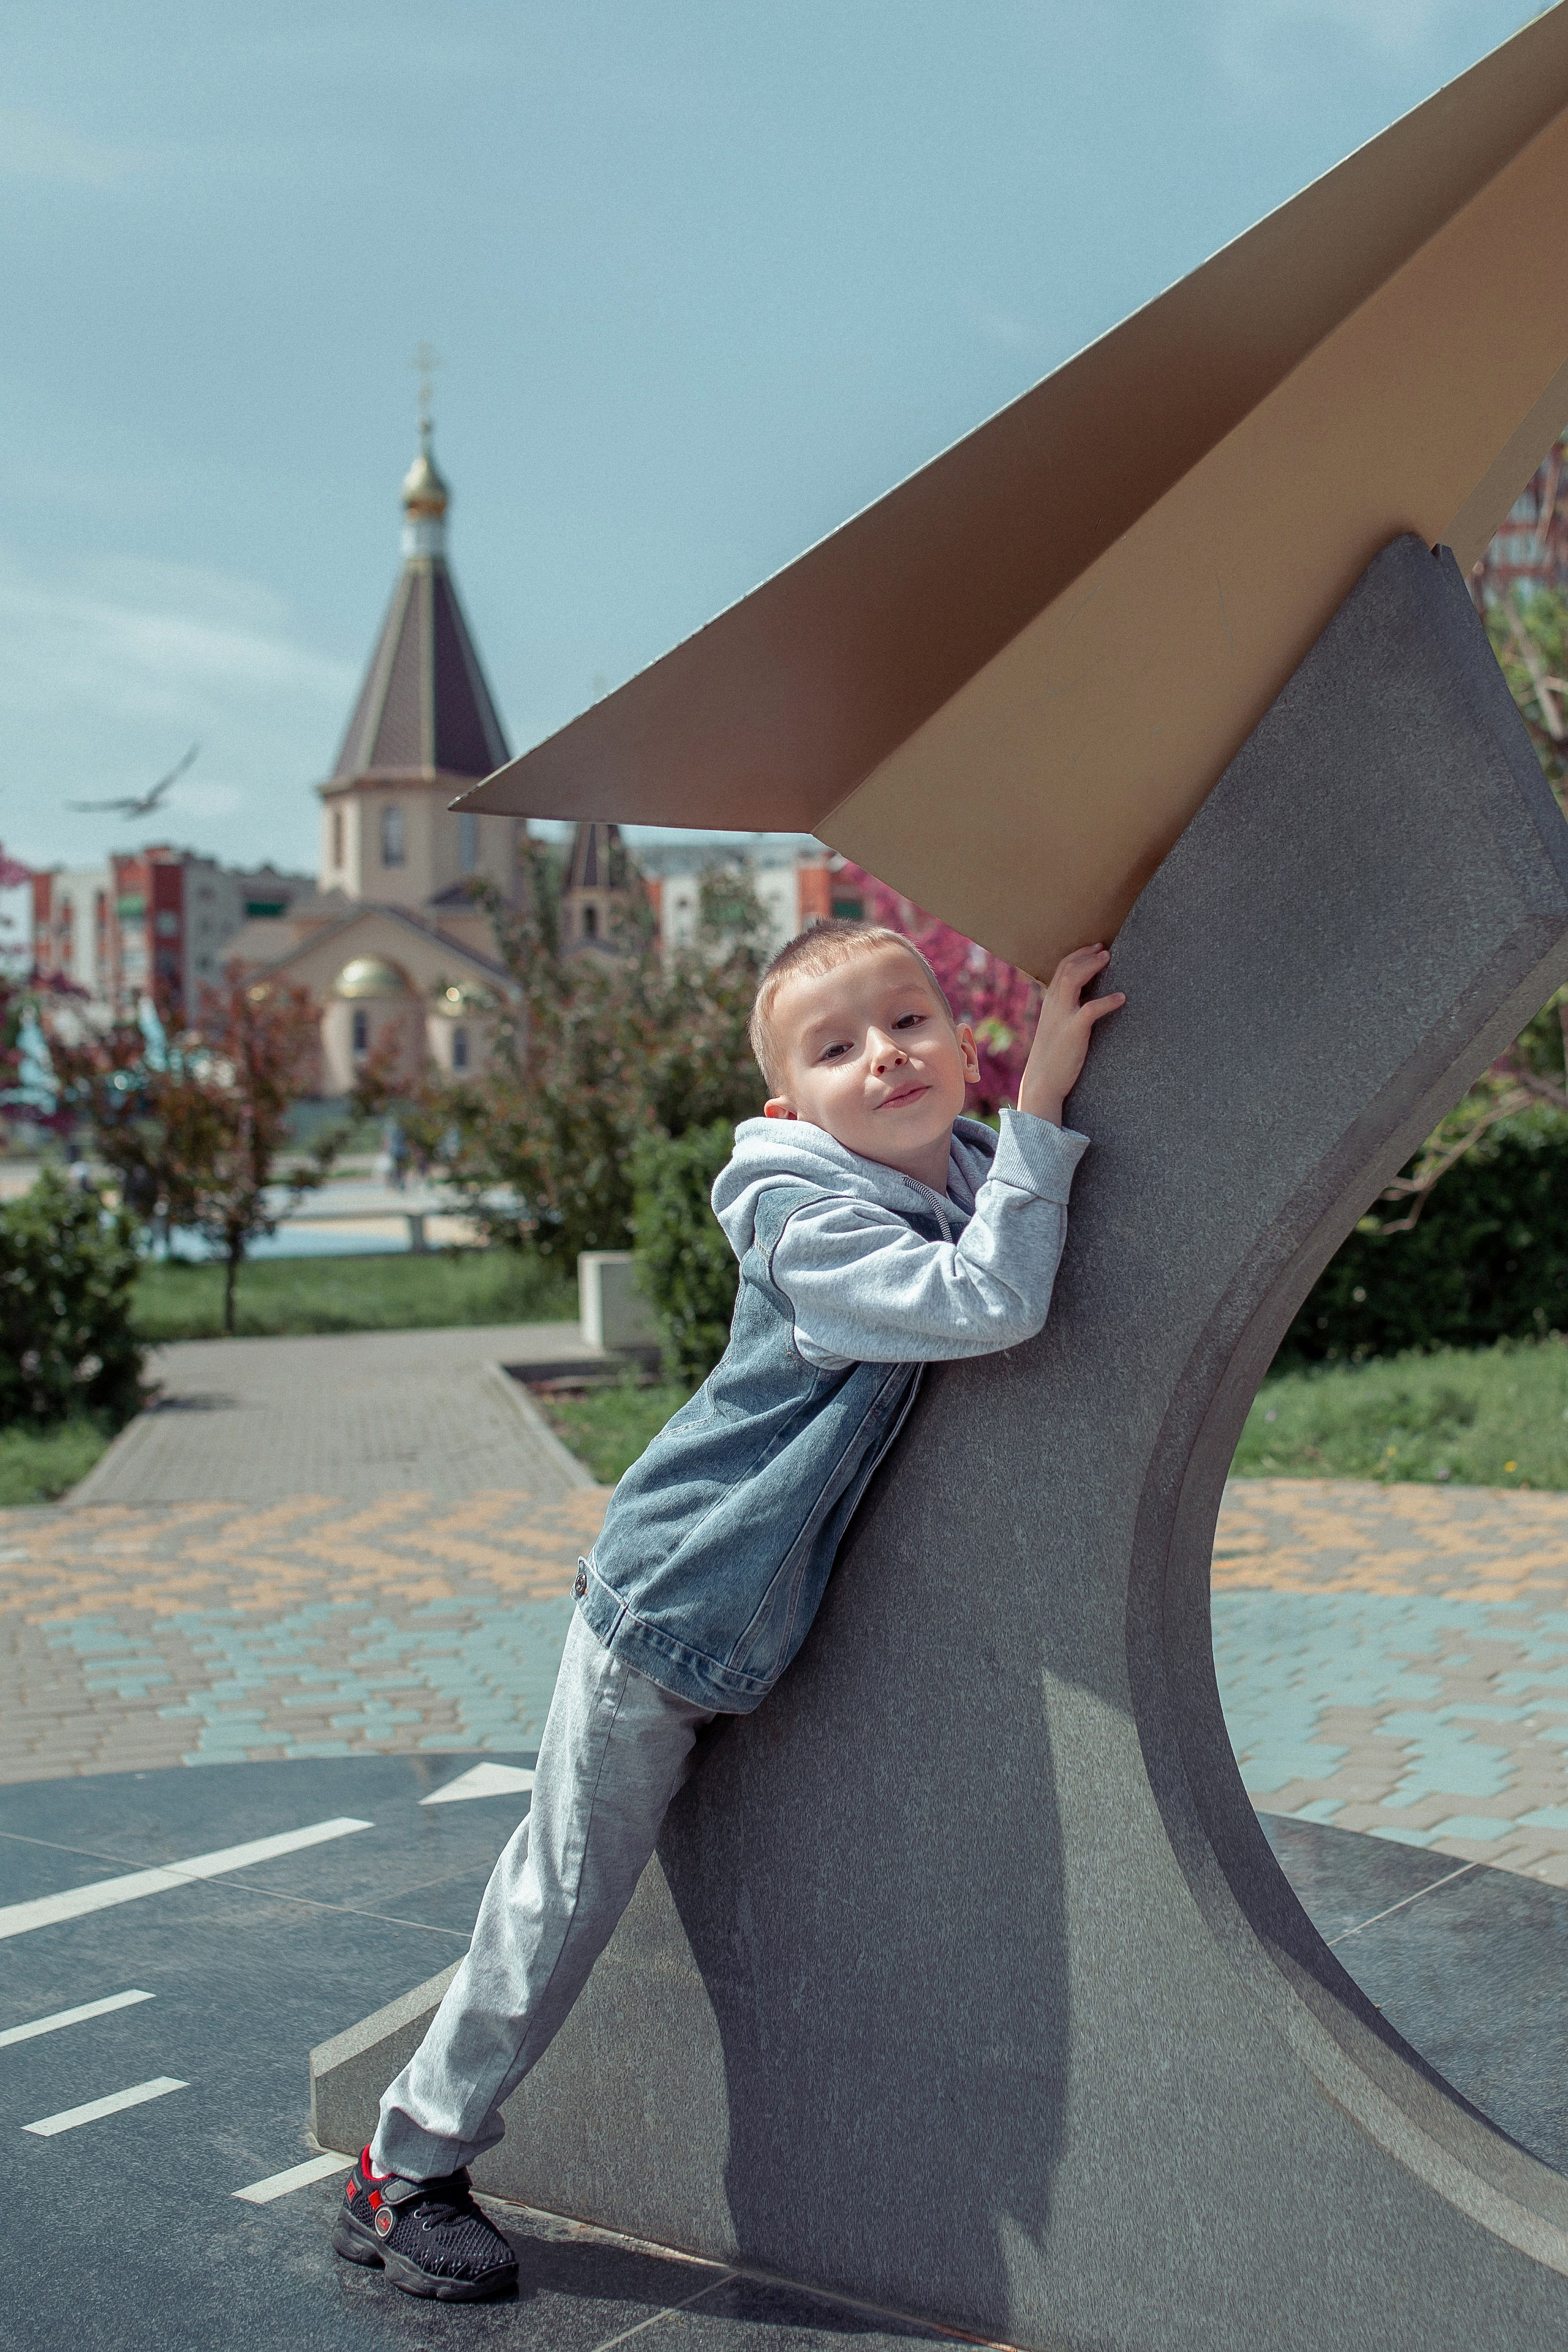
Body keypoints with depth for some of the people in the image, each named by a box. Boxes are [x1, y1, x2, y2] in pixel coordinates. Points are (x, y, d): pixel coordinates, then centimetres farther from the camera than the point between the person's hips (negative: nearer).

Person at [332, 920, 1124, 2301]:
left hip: (762, 1618, 8)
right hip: (670, 1604, -8)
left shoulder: (966, 1173, -1)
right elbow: (986, 1304, -38)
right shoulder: (810, 1226, -26)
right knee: (567, 1892, 2)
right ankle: (404, 2170, 18)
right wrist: (1044, 1102, -34)